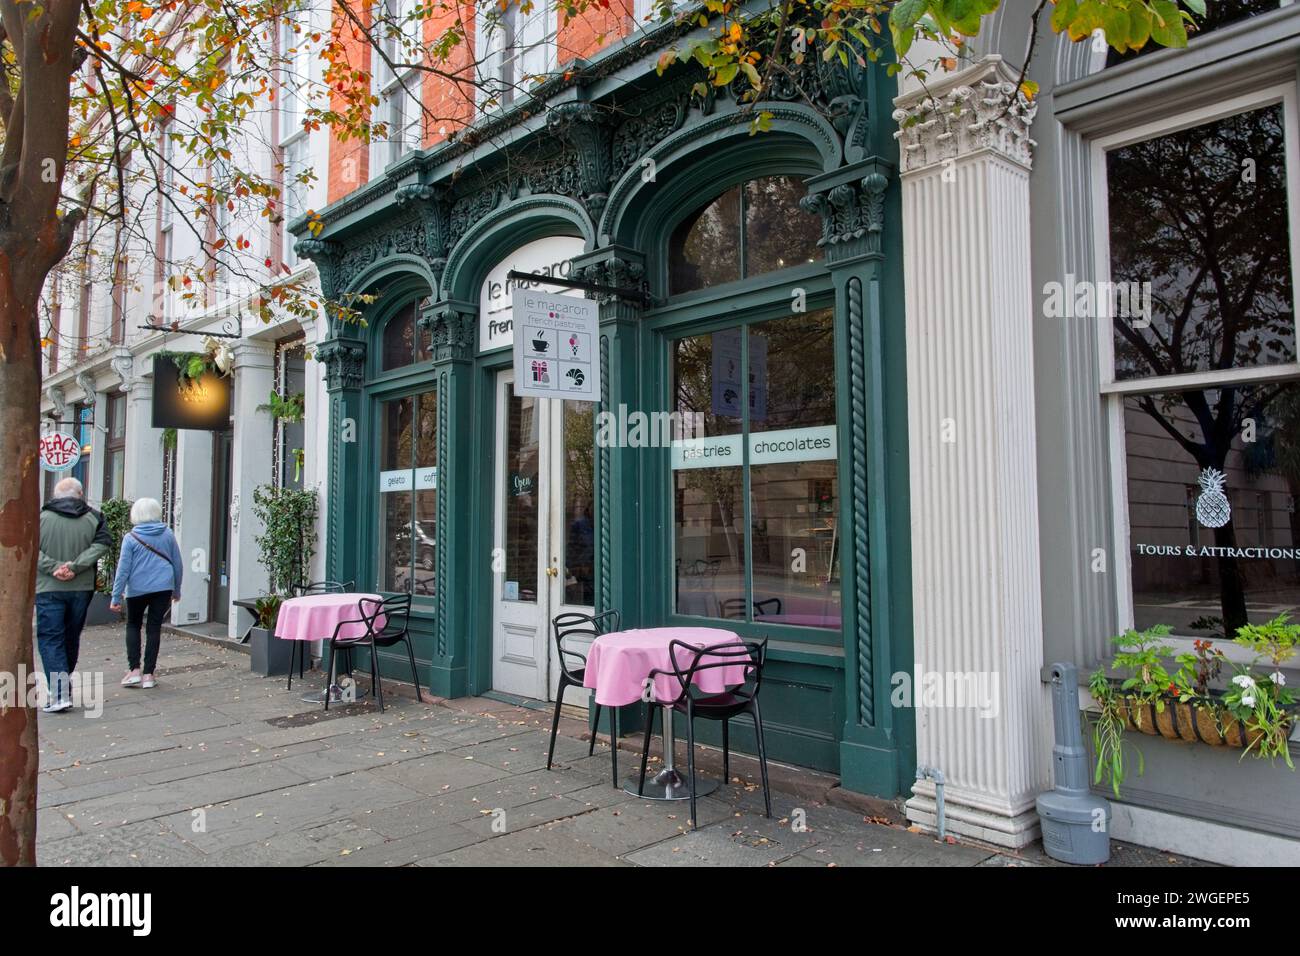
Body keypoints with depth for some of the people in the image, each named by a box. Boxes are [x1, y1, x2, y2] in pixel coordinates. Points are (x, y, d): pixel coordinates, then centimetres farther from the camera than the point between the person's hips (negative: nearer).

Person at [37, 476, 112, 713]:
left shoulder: (42, 517, -2)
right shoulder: (94, 518, 2)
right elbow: (102, 544, -10)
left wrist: (54, 567, -14)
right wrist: (75, 566, -14)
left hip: (49, 589, -2)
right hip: (82, 588, 3)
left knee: (50, 639, 0)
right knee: (71, 637, 16)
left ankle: (59, 693, -10)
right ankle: (64, 681, 30)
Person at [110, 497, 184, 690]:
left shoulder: (131, 537, -5)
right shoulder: (167, 534, 3)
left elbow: (123, 568, -6)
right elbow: (177, 563, 9)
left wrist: (116, 596, -2)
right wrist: (177, 590, 19)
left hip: (137, 589, -2)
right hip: (163, 587, 2)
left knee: (133, 625, 16)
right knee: (154, 627, 6)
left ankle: (134, 670, 7)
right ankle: (148, 674, 6)